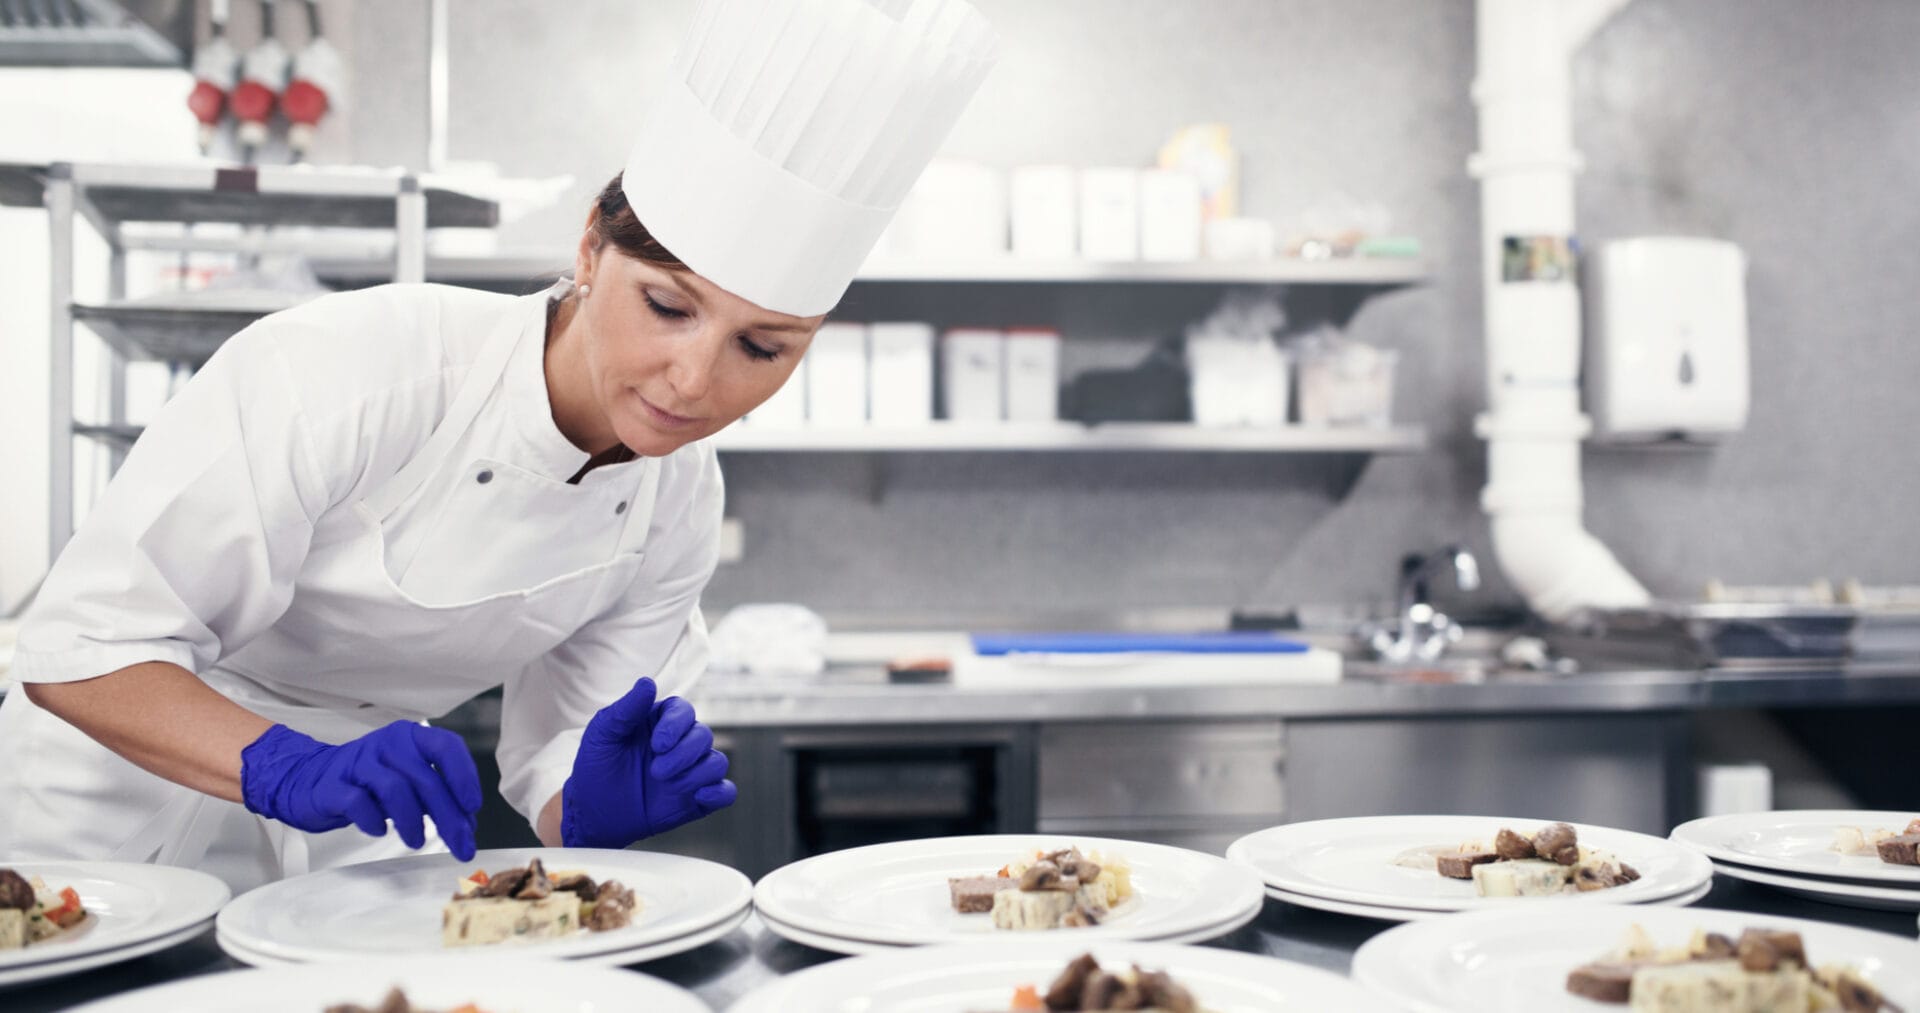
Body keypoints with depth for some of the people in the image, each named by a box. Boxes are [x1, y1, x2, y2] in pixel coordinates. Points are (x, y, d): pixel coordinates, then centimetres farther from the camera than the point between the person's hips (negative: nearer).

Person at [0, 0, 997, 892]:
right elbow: (81, 648, -24)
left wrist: (598, 806, -26)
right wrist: (288, 767, -39)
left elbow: (556, 764, -5)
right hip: (126, 810, -2)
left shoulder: (678, 506, -12)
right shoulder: (350, 367, -27)